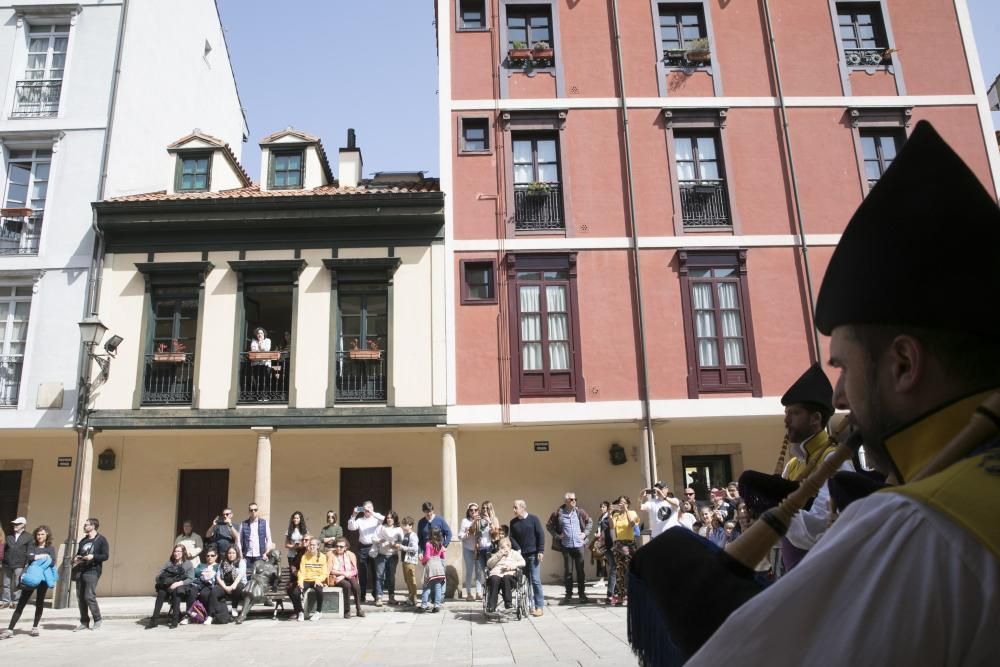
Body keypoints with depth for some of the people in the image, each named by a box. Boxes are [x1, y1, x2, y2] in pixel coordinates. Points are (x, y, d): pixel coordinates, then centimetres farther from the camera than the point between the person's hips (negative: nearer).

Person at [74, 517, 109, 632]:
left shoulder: (101, 539, -1)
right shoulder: (83, 541, 19)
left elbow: (105, 555, -7)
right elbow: (78, 554, 27)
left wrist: (93, 556, -21)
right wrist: (76, 559, 5)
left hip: (92, 571, -7)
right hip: (80, 571, 7)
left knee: (89, 596, -12)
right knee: (80, 597, 6)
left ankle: (97, 620, 2)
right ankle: (84, 622, 17)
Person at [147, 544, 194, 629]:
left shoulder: (188, 563, 9)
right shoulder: (169, 563, 19)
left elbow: (191, 579, -2)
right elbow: (159, 576, 12)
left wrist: (179, 583, -17)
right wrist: (164, 581, -11)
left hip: (181, 587, -3)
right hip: (168, 586, 3)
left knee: (176, 591, -35)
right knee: (161, 592, -29)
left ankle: (175, 620, -32)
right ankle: (155, 620, -30)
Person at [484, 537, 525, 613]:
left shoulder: (515, 553, 23)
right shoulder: (496, 554, 30)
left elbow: (522, 563, 6)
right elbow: (489, 564, 15)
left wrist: (512, 566, -9)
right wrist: (498, 556, 4)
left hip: (509, 575, -2)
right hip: (496, 574, 2)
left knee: (506, 578, -38)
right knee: (494, 579, -35)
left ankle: (507, 603, -37)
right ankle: (491, 606, -39)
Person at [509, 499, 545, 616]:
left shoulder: (533, 519, -3)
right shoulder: (513, 522, 7)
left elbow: (541, 535, -4)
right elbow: (512, 537, 7)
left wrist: (540, 551, -9)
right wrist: (517, 549, -8)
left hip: (533, 554, -4)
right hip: (521, 555, 4)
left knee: (535, 580, -6)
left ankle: (539, 607, 0)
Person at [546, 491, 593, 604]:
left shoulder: (580, 511, 0)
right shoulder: (558, 513, -6)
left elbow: (590, 522, 14)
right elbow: (549, 525, 5)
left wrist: (585, 533, 3)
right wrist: (556, 535, -4)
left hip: (579, 545, 1)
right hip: (566, 546, -1)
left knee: (580, 570, 6)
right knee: (568, 571, 4)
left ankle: (582, 594, 17)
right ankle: (568, 594, 14)